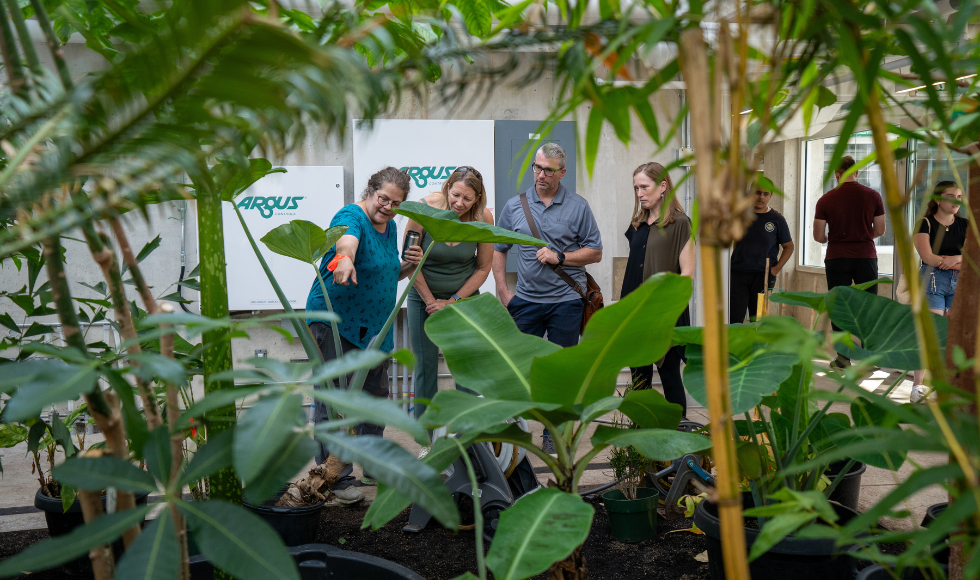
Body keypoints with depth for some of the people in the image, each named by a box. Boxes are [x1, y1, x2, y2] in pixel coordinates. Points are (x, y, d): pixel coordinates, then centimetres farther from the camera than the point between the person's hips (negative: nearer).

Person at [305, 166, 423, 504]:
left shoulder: (390, 226, 11)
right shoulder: (352, 216, -15)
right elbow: (347, 237, -40)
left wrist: (410, 265, 1)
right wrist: (345, 258, -62)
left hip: (374, 326, 9)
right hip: (335, 322, -9)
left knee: (376, 397, 18)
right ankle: (335, 480, 1)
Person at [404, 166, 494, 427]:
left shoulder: (483, 218, -14)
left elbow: (483, 268, -3)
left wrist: (452, 301, -7)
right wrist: (431, 301, -6)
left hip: (464, 297, 1)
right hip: (424, 296, -1)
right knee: (425, 366, 0)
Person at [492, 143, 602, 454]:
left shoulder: (578, 207, 0)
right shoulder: (514, 205, 5)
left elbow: (595, 252, 1)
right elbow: (498, 250, 12)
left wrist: (560, 257, -13)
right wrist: (503, 291, 3)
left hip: (566, 302, -1)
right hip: (526, 300, 2)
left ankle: (552, 435, 19)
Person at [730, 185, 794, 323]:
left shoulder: (777, 219, 5)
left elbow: (788, 246, 12)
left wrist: (777, 268, -1)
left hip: (763, 275, 0)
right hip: (738, 273, 0)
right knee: (734, 318, -7)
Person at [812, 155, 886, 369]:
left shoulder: (826, 199, -4)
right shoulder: (872, 195, -1)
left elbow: (818, 236, -3)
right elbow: (880, 231, 4)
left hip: (836, 258, -1)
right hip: (866, 257, 1)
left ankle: (843, 357, 6)